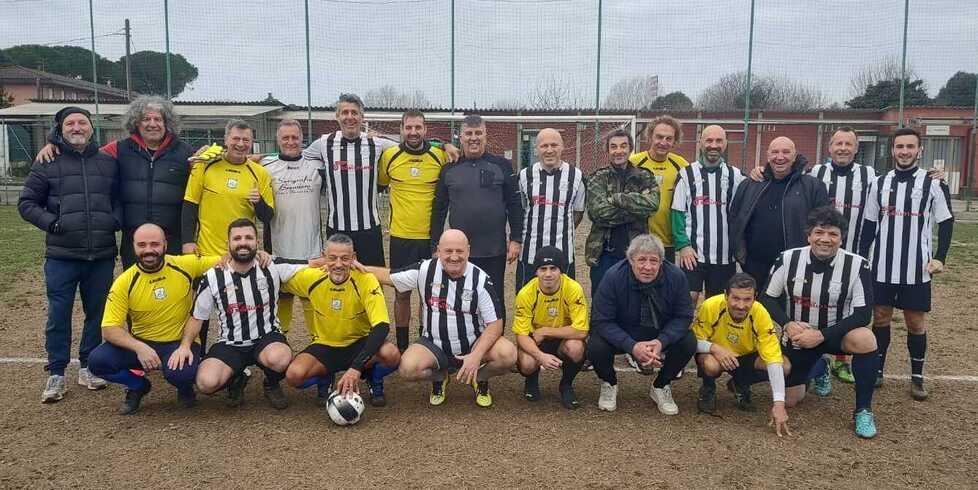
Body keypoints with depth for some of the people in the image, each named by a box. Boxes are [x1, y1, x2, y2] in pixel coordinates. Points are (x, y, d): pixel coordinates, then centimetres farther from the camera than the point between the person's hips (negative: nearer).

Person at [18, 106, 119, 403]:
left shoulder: (108, 163, 10)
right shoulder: (47, 164, 3)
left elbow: (120, 197, 16)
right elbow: (26, 203, 6)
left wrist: (116, 220, -2)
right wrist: (51, 223, -8)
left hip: (102, 256, 2)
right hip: (62, 256, -2)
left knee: (97, 313, 9)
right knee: (58, 315, 1)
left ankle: (89, 367, 23)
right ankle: (56, 373, 13)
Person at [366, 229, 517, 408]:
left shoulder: (481, 279, -11)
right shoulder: (425, 270, -7)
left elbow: (495, 323, -12)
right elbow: (389, 276, 4)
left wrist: (476, 356, -25)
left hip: (474, 344, 0)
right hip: (434, 345, 1)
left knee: (508, 354, -28)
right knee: (408, 368, -29)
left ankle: (480, 379, 9)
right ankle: (439, 378, 9)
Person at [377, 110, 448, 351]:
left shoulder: (440, 156, -2)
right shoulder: (389, 155, -1)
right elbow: (380, 183, 16)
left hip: (431, 236, 0)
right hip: (401, 236, 0)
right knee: (402, 293, 8)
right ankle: (401, 347, 20)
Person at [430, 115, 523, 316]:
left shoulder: (501, 166, 2)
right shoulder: (449, 169, 6)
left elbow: (515, 205, 1)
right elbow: (439, 209, 8)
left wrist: (516, 239, -4)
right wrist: (436, 246, 4)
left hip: (494, 252, -1)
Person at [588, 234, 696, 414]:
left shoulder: (676, 276, -18)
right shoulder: (614, 277, -24)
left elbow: (683, 316, -10)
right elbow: (601, 321, -22)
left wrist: (661, 342, -29)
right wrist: (632, 346, -36)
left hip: (661, 334, 2)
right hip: (622, 334, -2)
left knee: (689, 343, -24)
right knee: (596, 347, -30)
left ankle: (661, 387, 6)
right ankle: (609, 384, 7)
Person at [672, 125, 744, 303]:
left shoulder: (735, 175, 7)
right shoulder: (687, 174, 1)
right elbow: (678, 213, -2)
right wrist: (683, 245, -11)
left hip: (724, 254, 2)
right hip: (692, 252, -2)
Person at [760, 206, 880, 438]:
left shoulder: (857, 265, -18)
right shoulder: (788, 259, -13)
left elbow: (862, 314, -18)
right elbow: (768, 298, -3)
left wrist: (821, 335, -26)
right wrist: (787, 324, -20)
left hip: (835, 333, -1)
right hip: (797, 337, 2)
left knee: (865, 339, -35)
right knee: (790, 400, 4)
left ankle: (863, 410, -15)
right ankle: (816, 368, 38)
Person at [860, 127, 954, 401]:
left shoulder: (933, 183, -2)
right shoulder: (879, 183, 6)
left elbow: (946, 223, 1)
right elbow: (869, 225, 10)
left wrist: (939, 258, -9)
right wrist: (861, 258, 6)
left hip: (918, 269, -2)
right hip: (883, 268, 2)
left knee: (916, 323, 5)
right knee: (880, 318, 9)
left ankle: (917, 378, 17)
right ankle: (877, 371, 21)